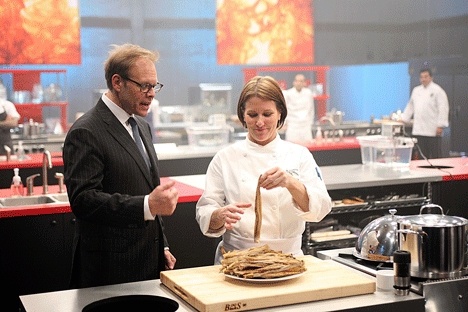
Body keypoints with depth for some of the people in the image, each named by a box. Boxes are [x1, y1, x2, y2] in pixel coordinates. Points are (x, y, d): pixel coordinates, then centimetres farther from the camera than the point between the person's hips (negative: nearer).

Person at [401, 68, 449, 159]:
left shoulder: (437, 90, -5)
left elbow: (443, 108, -9)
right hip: (419, 130, 6)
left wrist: (440, 126, -14)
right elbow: (410, 106, 25)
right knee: (422, 155, 7)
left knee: (435, 155, -2)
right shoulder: (416, 90, 15)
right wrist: (404, 118, 21)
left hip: (433, 130, -5)